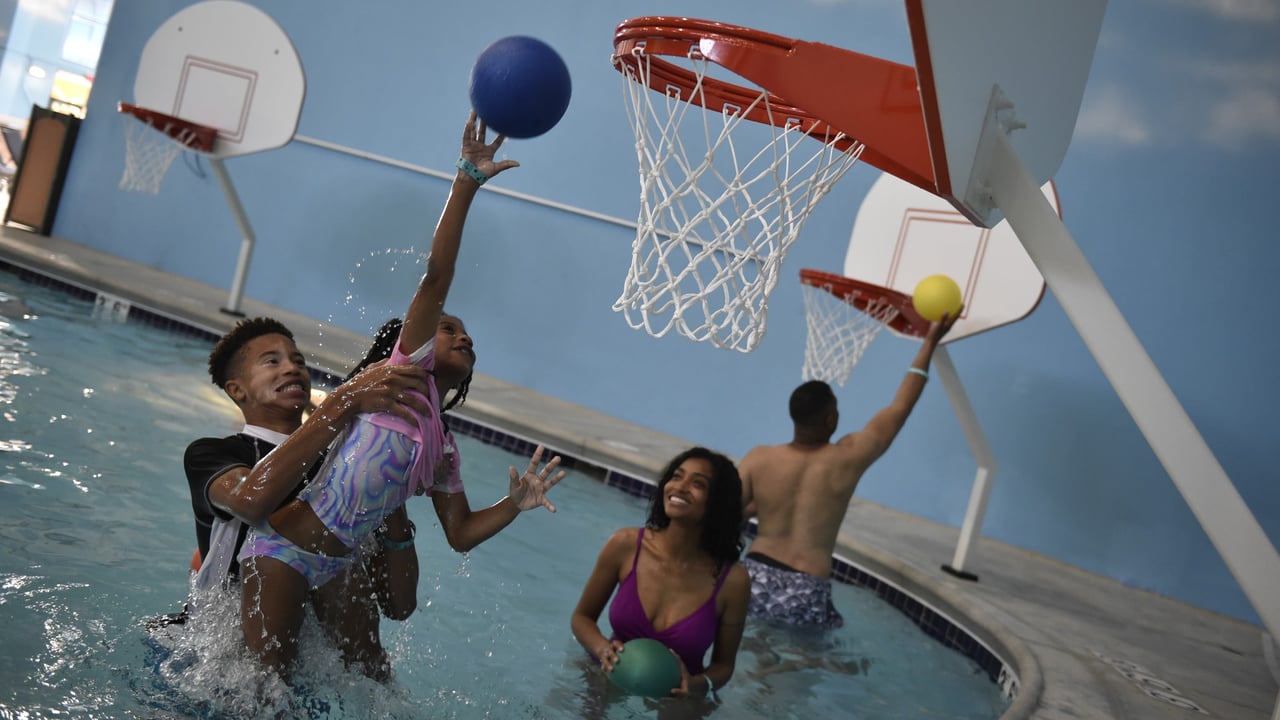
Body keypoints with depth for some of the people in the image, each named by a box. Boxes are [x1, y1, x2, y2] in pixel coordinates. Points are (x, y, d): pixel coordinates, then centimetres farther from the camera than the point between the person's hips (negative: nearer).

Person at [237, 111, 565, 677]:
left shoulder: (443, 449, 16)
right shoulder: (408, 370, -2)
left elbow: (460, 534, 16)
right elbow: (435, 278, -12)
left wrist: (515, 505, -1)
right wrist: (467, 180, -18)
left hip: (339, 568, 8)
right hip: (283, 552, -8)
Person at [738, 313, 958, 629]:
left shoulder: (759, 458, -1)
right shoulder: (848, 457, -4)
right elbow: (900, 409, 6)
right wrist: (930, 342, 13)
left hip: (755, 580, 3)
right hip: (805, 595, -2)